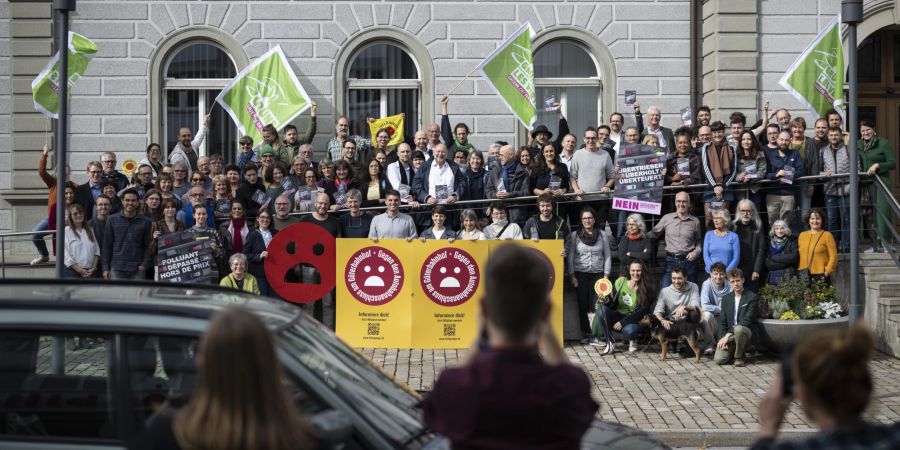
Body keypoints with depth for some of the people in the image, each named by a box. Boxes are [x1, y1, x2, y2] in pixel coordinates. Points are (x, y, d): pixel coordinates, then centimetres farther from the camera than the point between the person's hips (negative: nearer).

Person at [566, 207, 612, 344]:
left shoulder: (602, 234, 7)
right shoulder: (575, 235, 6)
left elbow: (607, 256, 9)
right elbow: (570, 257, 5)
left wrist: (606, 275, 2)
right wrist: (571, 275, -1)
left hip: (597, 274, 0)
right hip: (581, 274, 0)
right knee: (583, 305, -1)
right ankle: (586, 334, 6)